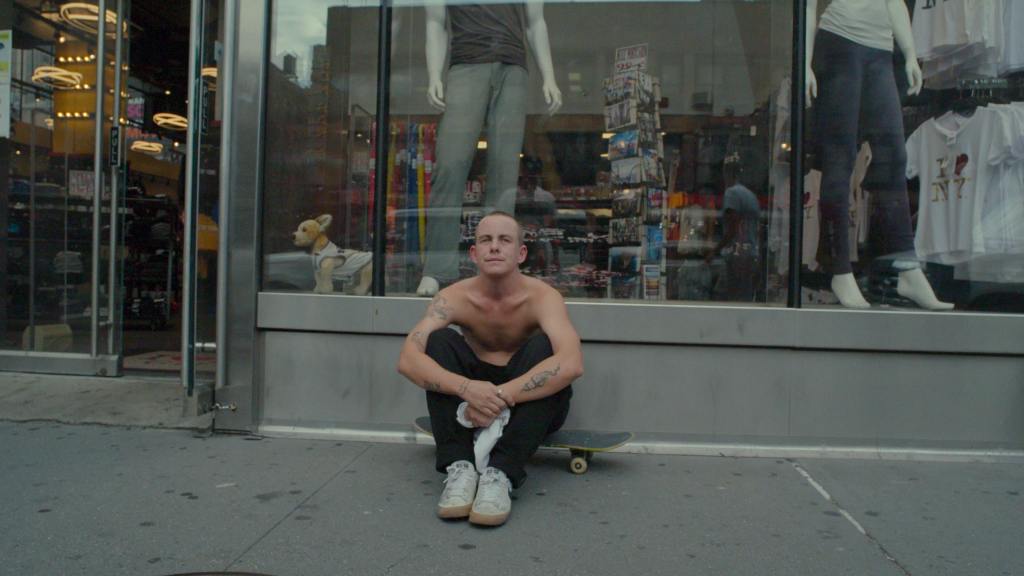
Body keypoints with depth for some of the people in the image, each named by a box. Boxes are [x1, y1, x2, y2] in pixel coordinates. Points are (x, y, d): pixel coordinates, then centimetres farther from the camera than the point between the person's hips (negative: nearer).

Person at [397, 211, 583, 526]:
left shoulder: (541, 296, -21)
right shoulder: (455, 297, -14)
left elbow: (572, 363, -38)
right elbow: (407, 359, -26)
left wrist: (501, 396, -42)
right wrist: (466, 387, -44)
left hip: (531, 402, -2)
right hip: (470, 396, 2)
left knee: (543, 345, -30)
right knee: (439, 340, -21)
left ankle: (501, 473, -37)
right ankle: (459, 466, -29)